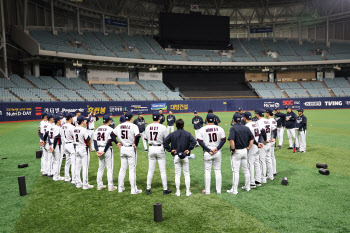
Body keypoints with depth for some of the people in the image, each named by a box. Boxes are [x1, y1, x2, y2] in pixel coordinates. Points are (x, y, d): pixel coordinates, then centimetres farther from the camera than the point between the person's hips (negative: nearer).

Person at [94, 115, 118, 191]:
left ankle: (99, 185, 22)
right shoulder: (110, 129, -11)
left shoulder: (98, 129, 8)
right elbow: (109, 142, -18)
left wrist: (97, 150, -4)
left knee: (100, 168, 16)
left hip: (99, 149, 6)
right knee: (109, 168, 2)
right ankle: (110, 186, 5)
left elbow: (95, 141, 3)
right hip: (107, 150, -6)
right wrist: (104, 151, -14)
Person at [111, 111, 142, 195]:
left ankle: (120, 188, 22)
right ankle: (134, 189, 6)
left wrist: (117, 143, 11)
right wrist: (136, 144, -15)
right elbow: (138, 136, -27)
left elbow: (112, 134, 10)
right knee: (132, 169, 1)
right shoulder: (133, 126, -13)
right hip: (131, 149, -5)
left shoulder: (119, 126, 5)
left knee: (122, 168, 15)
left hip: (122, 148, 5)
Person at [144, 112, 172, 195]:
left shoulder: (148, 127, 1)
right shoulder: (163, 127, -12)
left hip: (151, 148, 4)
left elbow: (146, 138, 9)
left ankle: (148, 189, 17)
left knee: (150, 170, 12)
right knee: (163, 170, 5)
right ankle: (165, 189, 11)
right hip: (160, 148, -4)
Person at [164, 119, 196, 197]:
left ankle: (178, 192, 11)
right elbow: (193, 141, -16)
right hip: (185, 156, 0)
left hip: (176, 156, 1)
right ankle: (188, 191, 10)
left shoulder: (172, 134, -1)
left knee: (177, 174, 8)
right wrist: (189, 149, -9)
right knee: (186, 174, 9)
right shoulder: (187, 134, -3)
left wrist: (170, 149, -4)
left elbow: (165, 142, -9)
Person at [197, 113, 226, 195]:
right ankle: (218, 190, 17)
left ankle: (207, 190, 13)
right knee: (218, 171, 12)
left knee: (207, 171, 7)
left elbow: (200, 141, -11)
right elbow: (223, 139, -3)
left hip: (207, 154, -2)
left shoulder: (202, 129, -6)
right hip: (218, 153, 2)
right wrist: (217, 148, -7)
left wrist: (208, 150, -11)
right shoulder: (219, 129, 0)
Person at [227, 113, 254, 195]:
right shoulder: (246, 128, 5)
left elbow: (231, 140, -26)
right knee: (245, 169, 18)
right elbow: (252, 138, 9)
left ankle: (234, 190, 4)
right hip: (245, 151, 6)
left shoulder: (233, 128, -14)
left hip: (236, 152, -6)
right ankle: (247, 186, 30)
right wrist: (248, 147, 11)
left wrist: (233, 149, -16)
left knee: (235, 171, -1)